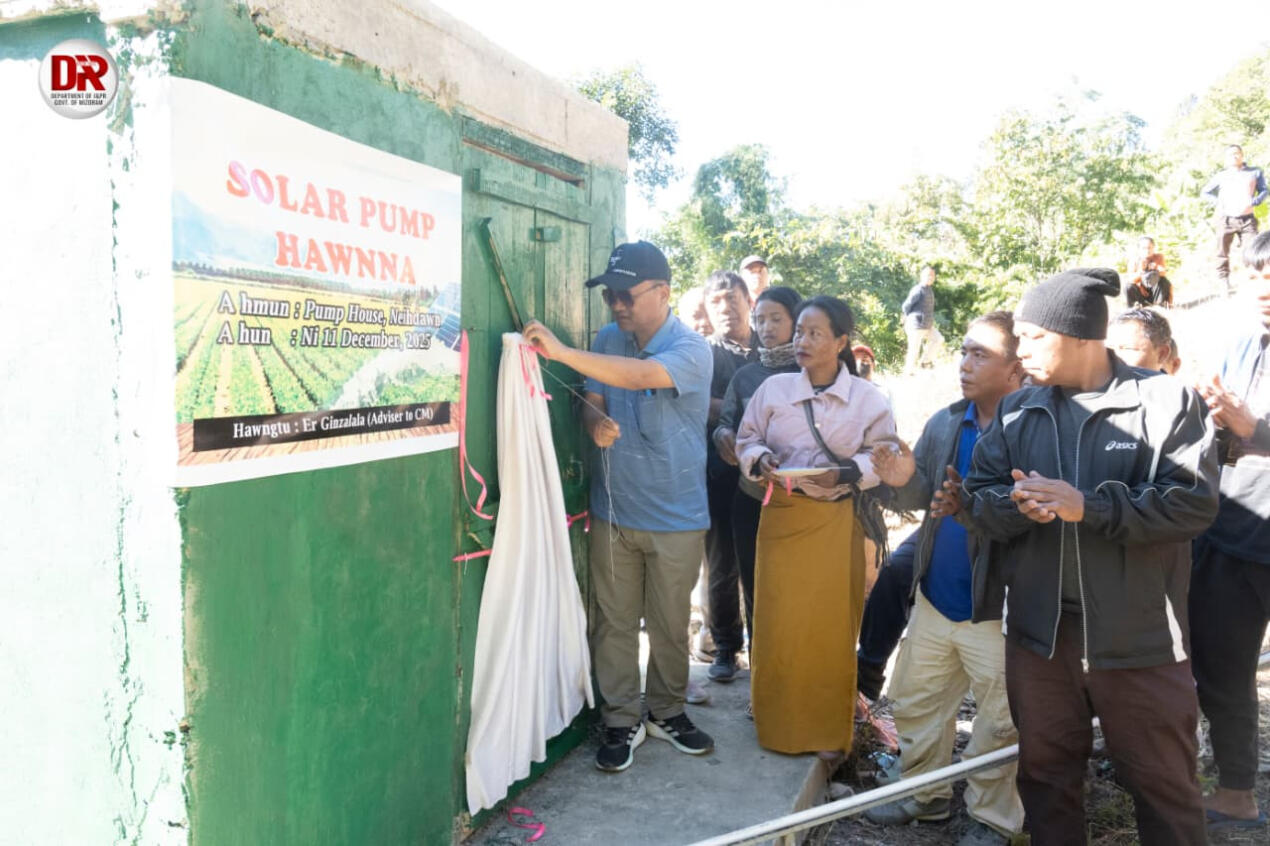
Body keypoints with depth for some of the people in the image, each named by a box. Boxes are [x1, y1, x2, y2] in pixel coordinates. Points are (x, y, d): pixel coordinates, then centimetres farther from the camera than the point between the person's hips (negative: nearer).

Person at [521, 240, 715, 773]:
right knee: (614, 622, 8)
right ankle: (621, 721, 24)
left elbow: (642, 376, -31)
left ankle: (666, 712, 33)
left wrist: (562, 352, -37)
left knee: (670, 624, 11)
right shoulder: (608, 340, 3)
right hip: (613, 511, 3)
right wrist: (595, 421, -19)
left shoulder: (691, 349, -12)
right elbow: (591, 399, 6)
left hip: (676, 517, -3)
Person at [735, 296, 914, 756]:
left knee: (831, 625, 8)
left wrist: (846, 473, -14)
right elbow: (746, 439, 8)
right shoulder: (773, 388, -1)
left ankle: (829, 730, 27)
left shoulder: (867, 398, -3)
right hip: (782, 517, 1)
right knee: (779, 625, 6)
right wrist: (761, 460, -13)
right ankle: (778, 724, 26)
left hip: (836, 523, -1)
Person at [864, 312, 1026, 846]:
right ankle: (926, 794, 38)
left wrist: (970, 505, -34)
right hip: (934, 597, 7)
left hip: (996, 608, -6)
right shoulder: (944, 423, 5)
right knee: (914, 702, 19)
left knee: (998, 722, 11)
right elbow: (919, 497, 4)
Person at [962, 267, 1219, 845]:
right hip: (1038, 629, 4)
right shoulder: (1015, 410, 7)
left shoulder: (1168, 401, -6)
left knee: (1163, 783, 13)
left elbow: (1195, 501, -15)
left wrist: (1087, 506, -23)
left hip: (1138, 636, -3)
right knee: (1045, 772, 18)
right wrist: (1017, 503, -20)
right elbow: (979, 498, 2)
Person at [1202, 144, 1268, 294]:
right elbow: (1204, 192, 18)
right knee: (1223, 254, 3)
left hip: (1247, 220, 0)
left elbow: (1264, 190, 10)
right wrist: (1217, 203, 1)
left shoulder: (1255, 172, 12)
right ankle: (1224, 283, 11)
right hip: (1225, 220, 0)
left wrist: (1254, 202, -10)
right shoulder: (1221, 176, 12)